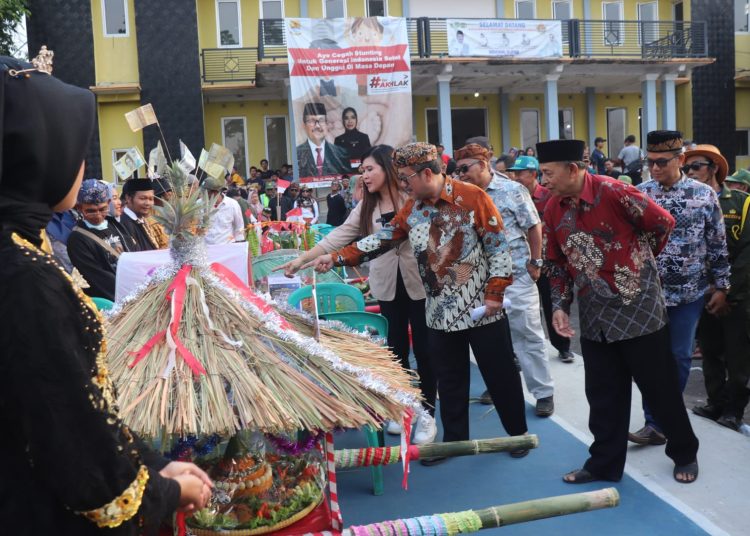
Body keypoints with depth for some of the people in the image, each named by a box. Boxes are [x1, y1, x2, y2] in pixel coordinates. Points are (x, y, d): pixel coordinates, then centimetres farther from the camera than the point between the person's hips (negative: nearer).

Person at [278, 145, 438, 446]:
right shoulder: (366, 207, 9)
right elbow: (339, 236, 5)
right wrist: (301, 260, -1)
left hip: (419, 284, -4)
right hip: (388, 286, 5)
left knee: (423, 348, 2)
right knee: (397, 347, 11)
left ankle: (427, 413, 13)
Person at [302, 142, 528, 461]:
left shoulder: (472, 197, -12)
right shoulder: (412, 208, 5)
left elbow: (498, 246, -11)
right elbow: (382, 238, 6)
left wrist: (495, 292, -14)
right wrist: (337, 258, -1)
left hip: (480, 307, -5)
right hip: (440, 311, 5)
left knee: (499, 373, 8)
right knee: (449, 380, 12)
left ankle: (518, 433, 26)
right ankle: (454, 439, 27)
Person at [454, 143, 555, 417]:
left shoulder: (512, 190, -6)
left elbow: (533, 227, -2)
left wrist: (535, 263, -4)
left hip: (516, 274, -4)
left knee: (528, 334, 2)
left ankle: (544, 392, 12)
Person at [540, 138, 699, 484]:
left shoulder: (613, 192, -18)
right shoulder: (553, 209, 1)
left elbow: (663, 223, -7)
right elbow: (556, 263, 10)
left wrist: (637, 262, 4)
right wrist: (560, 305, 1)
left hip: (638, 307, -5)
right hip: (594, 317, 5)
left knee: (659, 387, 8)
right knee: (602, 393, 10)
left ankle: (685, 454, 28)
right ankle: (605, 463, 23)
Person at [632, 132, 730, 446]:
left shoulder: (704, 195, -3)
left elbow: (718, 245, 2)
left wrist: (721, 287, 2)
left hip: (690, 292, 0)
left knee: (680, 357, 8)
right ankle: (656, 422, 12)